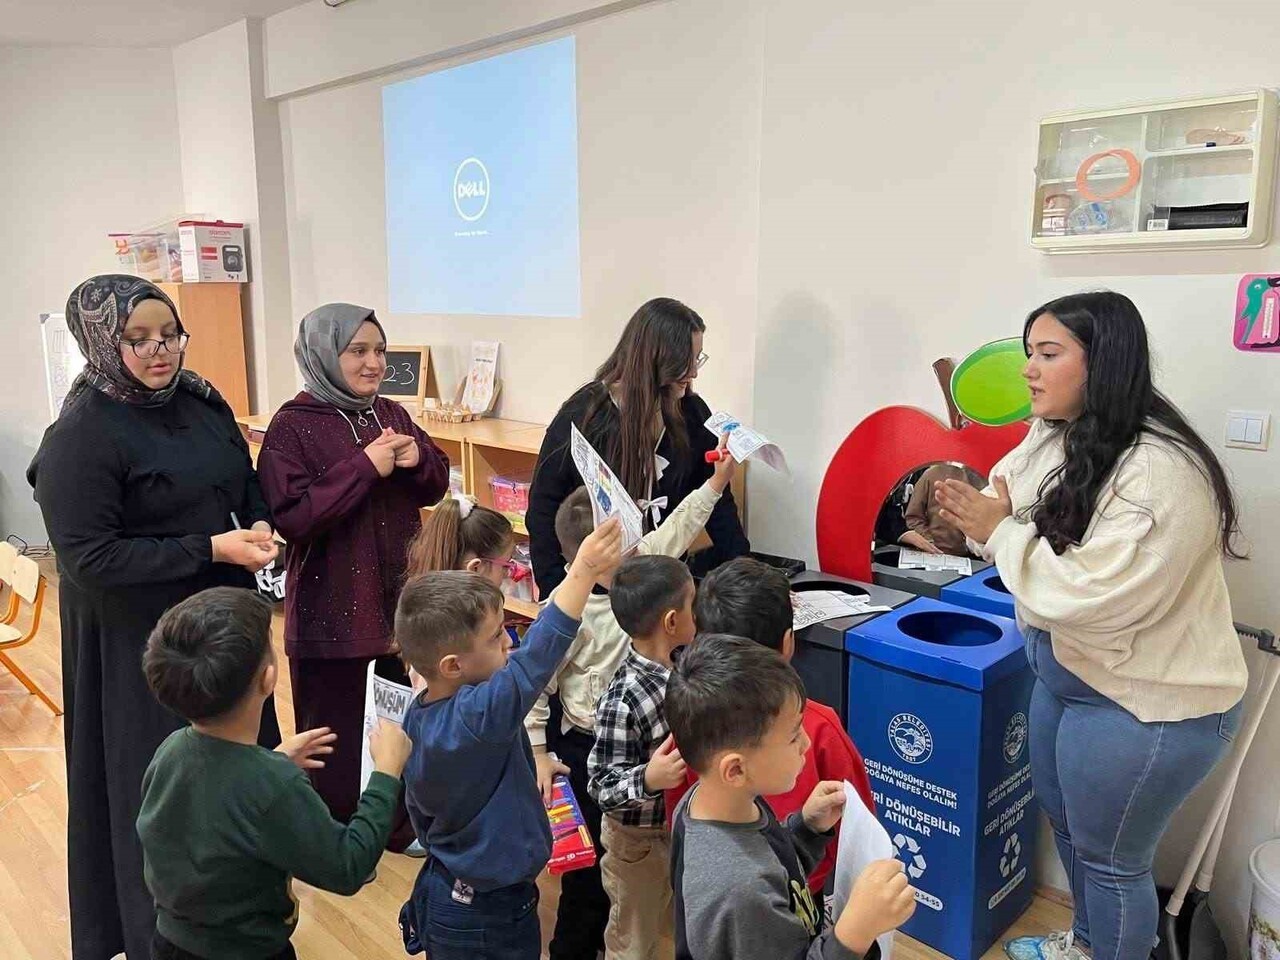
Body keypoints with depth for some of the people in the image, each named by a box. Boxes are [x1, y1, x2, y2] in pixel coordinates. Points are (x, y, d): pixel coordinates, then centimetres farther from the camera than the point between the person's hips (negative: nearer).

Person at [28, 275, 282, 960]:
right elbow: (86, 558, -20)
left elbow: (248, 483, 14)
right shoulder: (80, 434, -18)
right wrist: (210, 549, -24)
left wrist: (258, 526, -8)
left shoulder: (201, 401, 2)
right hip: (139, 640, -7)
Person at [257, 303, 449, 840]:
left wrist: (417, 460, -10)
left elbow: (436, 487, 11)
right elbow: (291, 517, -20)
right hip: (332, 607, -5)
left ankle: (401, 824, 37)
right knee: (337, 732, 7)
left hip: (398, 598, 6)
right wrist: (364, 467, -23)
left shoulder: (392, 414, 6)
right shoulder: (292, 427, -12)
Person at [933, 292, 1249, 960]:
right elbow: (1035, 542, 9)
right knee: (1064, 817, 27)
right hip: (1069, 671, 9)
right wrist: (974, 520, -12)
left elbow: (1094, 596, -33)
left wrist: (1000, 531, -25)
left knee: (1108, 856, 10)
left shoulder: (1158, 470, -28)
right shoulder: (1051, 438, -2)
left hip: (1146, 701, -9)